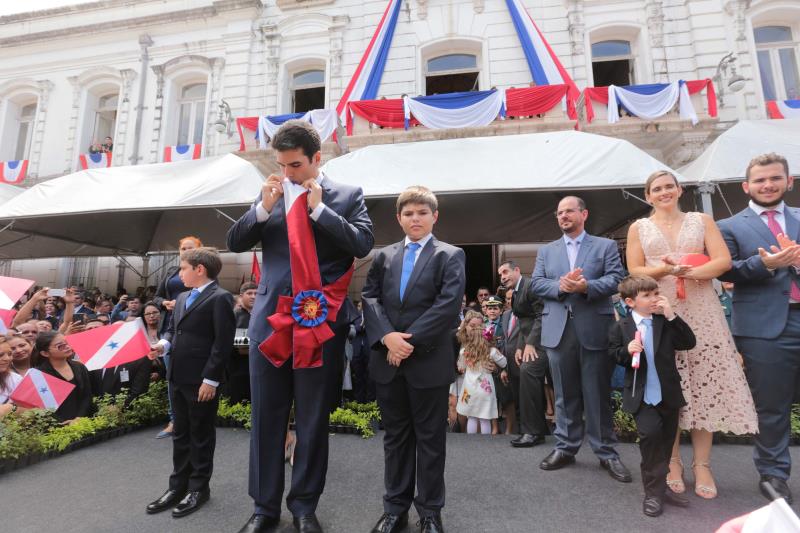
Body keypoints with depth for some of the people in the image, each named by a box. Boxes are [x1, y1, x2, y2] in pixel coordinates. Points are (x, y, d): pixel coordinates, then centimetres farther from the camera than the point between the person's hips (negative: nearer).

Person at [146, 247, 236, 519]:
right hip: (178, 377, 8)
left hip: (202, 380, -8)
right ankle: (178, 485, 34)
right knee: (180, 434, 19)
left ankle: (198, 487, 24)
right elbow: (172, 328, 21)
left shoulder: (220, 298, -15)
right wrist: (163, 344, -2)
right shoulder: (182, 298, 14)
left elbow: (223, 343, -18)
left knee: (201, 435, 8)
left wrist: (210, 379, -19)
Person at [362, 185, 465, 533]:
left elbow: (448, 306, -12)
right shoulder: (384, 256, 11)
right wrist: (386, 337, -13)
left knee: (430, 439, 11)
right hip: (388, 361, 4)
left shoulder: (450, 256, 0)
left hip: (429, 361, -3)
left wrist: (410, 342, -16)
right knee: (395, 437, 16)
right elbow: (369, 299, 3)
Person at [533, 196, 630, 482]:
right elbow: (536, 284, 4)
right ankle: (565, 447, 23)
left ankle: (606, 452, 19)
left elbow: (615, 279, -5)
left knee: (598, 394, 5)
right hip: (558, 330, 2)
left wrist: (586, 286, -21)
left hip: (595, 329, -2)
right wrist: (560, 286, -14)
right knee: (565, 394, 11)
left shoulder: (606, 246, 8)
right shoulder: (546, 251, 15)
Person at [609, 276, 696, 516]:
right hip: (641, 395, -3)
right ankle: (654, 491, -2)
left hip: (668, 394, 4)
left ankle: (659, 487, 35)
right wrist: (627, 351, -20)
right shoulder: (621, 327, -4)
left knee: (666, 440, 14)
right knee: (650, 432, -21)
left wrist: (672, 316, -15)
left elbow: (689, 343, -8)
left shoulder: (666, 322, 2)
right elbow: (613, 353, 1)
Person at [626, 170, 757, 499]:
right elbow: (635, 271, 2)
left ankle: (702, 465, 11)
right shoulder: (639, 228, 10)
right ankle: (673, 462, 13)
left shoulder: (702, 221, 12)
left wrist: (690, 272, -16)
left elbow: (724, 261, 0)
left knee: (704, 385, -1)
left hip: (701, 312, 1)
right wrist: (664, 270, -16)